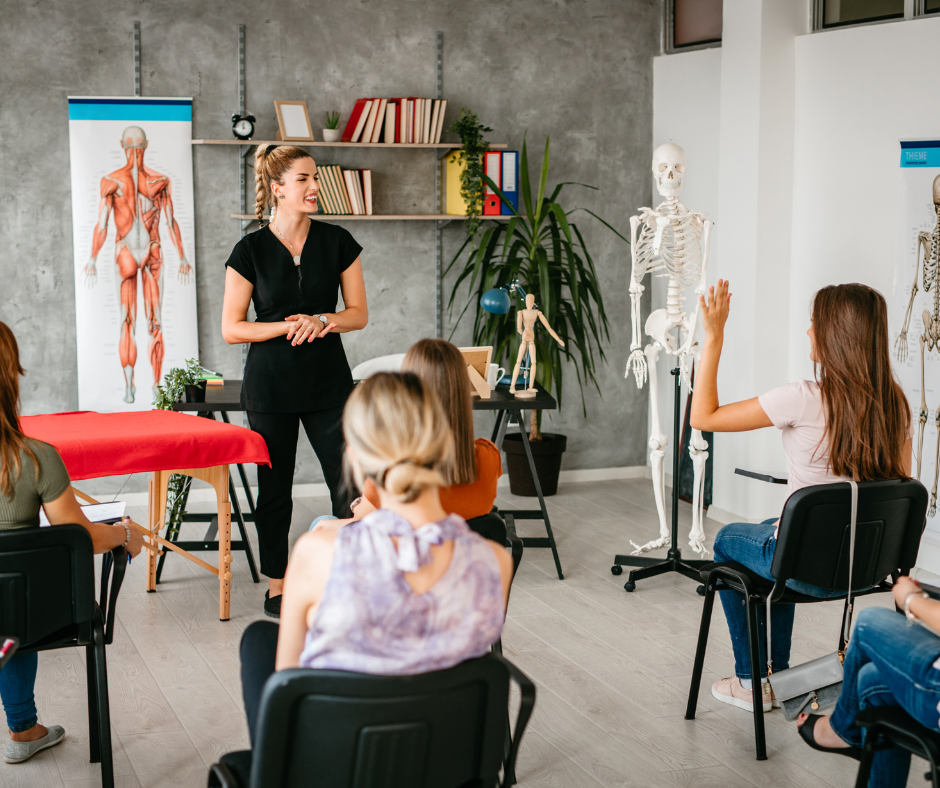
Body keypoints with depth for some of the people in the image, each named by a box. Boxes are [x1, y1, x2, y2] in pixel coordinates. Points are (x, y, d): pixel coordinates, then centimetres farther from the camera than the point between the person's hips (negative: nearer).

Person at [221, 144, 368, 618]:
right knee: (274, 487, 8)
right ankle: (276, 588, 21)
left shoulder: (337, 242, 1)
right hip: (270, 384, -1)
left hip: (328, 379, 1)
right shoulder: (251, 250, -5)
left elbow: (359, 313, 5)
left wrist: (322, 320, -14)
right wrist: (288, 326, -16)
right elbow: (231, 329, -5)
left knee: (350, 484, -4)